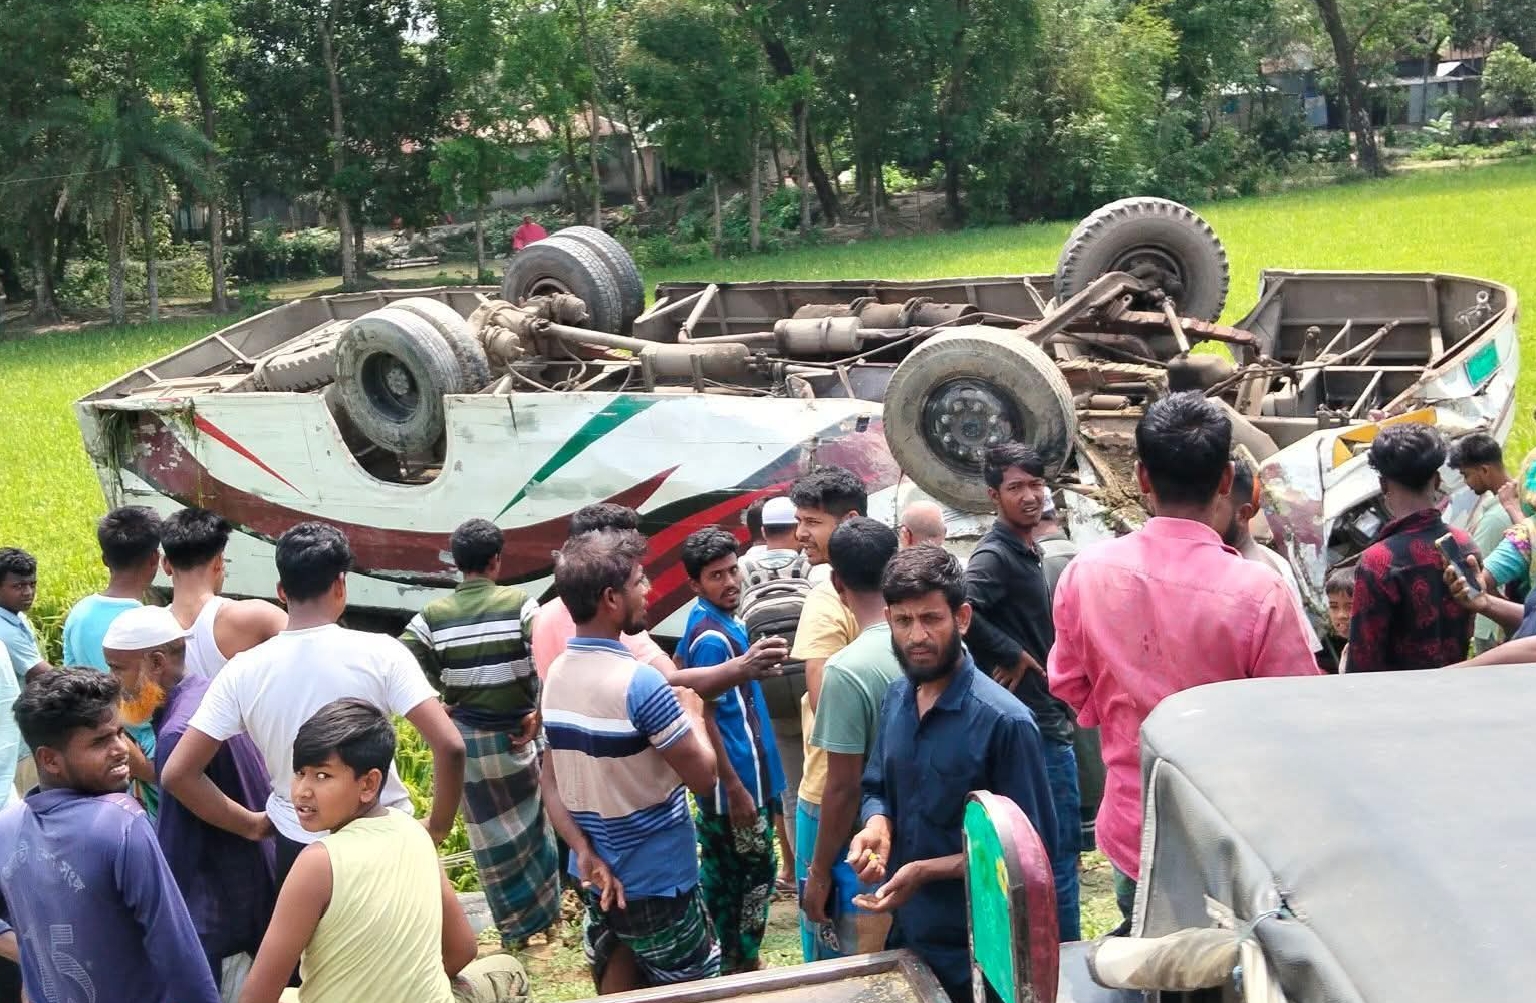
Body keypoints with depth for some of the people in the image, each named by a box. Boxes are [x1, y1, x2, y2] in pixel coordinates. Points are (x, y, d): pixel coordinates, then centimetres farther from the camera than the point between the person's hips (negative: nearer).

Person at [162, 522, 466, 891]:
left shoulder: (243, 671, -6)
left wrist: (251, 824, 4)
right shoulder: (379, 653, -14)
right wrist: (438, 827, -5)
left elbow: (177, 775, -7)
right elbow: (450, 746, -20)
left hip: (298, 847, 2)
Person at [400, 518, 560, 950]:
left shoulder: (434, 614, -3)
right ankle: (545, 908, 28)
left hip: (467, 736, 2)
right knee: (533, 819, 18)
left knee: (491, 832, 14)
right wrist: (539, 715, -13)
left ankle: (518, 924, 24)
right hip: (519, 732, -2)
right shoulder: (519, 603, -10)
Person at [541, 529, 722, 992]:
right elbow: (704, 778, -16)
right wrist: (693, 714, -1)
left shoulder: (556, 675, 1)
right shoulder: (639, 682, -23)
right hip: (657, 882, -7)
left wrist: (585, 852, -5)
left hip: (599, 876, 7)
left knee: (617, 990, 19)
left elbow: (551, 782, 2)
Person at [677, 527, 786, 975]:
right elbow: (703, 720, -23)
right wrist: (735, 789, -21)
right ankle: (742, 966, 14)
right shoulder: (714, 638, -23)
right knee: (754, 875, 3)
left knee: (720, 871, 18)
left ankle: (723, 960, 30)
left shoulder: (707, 619, 5)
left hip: (723, 775, 10)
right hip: (736, 778, -10)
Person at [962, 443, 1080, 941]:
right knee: (1059, 850, -5)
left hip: (1046, 718, 10)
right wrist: (1011, 656, -23)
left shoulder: (1027, 552, 14)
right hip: (1035, 725, -10)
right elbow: (961, 609, -35)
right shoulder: (995, 555, -17)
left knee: (1057, 846, 16)